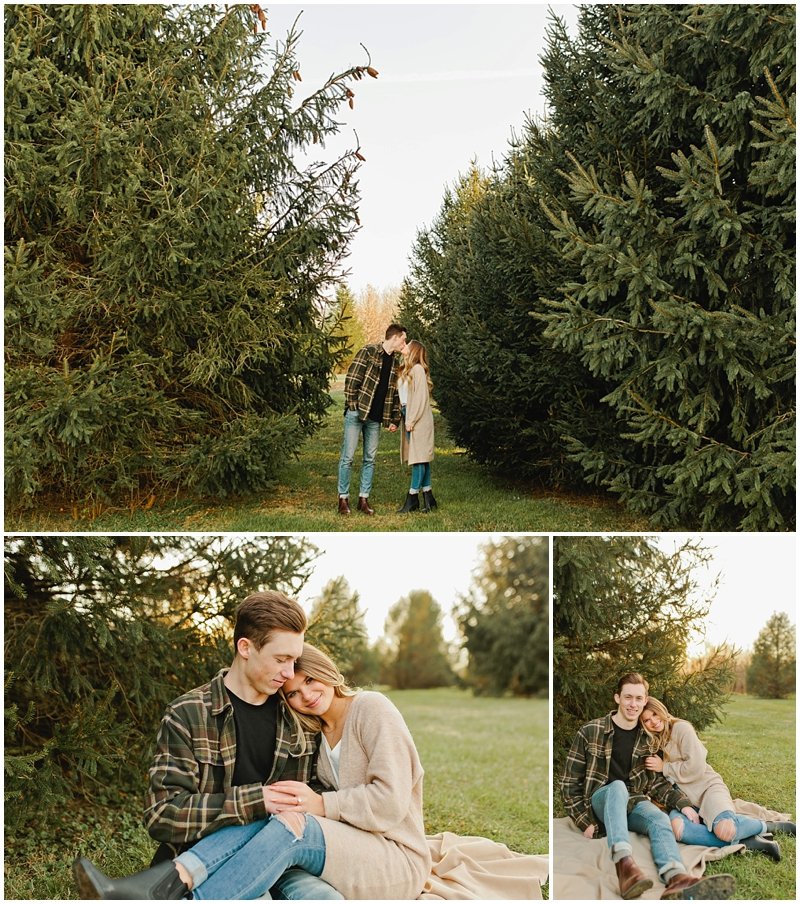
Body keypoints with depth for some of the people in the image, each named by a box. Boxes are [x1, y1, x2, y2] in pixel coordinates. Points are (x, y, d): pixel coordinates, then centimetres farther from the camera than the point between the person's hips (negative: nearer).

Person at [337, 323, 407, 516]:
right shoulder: (368, 352, -7)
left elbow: (395, 392, 17)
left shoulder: (395, 362, 14)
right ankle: (343, 498, 5)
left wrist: (394, 419, 13)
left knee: (370, 459, 8)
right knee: (348, 456, -3)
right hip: (356, 413, -6)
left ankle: (364, 499, 15)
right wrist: (352, 404, -14)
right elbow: (352, 377, -10)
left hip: (375, 418, 6)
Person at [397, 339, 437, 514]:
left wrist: (412, 420, -17)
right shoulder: (407, 370, 18)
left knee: (419, 458, -6)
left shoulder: (417, 369, -9)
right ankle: (428, 498, 11)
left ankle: (412, 499, -7)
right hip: (409, 417, 9)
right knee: (421, 459, 9)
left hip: (419, 420, -9)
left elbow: (421, 396, -15)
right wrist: (406, 418, 7)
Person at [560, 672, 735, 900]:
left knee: (659, 818, -32)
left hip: (633, 803, 3)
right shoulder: (590, 733, -3)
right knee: (618, 786, -37)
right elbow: (570, 783, 0)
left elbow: (656, 783, 14)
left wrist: (683, 803, -4)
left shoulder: (648, 739, 10)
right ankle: (624, 865, -61)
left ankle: (677, 879, -64)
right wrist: (585, 822, -9)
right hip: (601, 800, -3)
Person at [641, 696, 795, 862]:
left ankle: (768, 826, -4)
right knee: (677, 829, -35)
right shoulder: (653, 743, 15)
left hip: (707, 786, -4)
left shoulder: (681, 728, -4)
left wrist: (664, 767, -6)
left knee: (724, 830, -37)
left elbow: (695, 767, -13)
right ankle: (746, 843, -28)